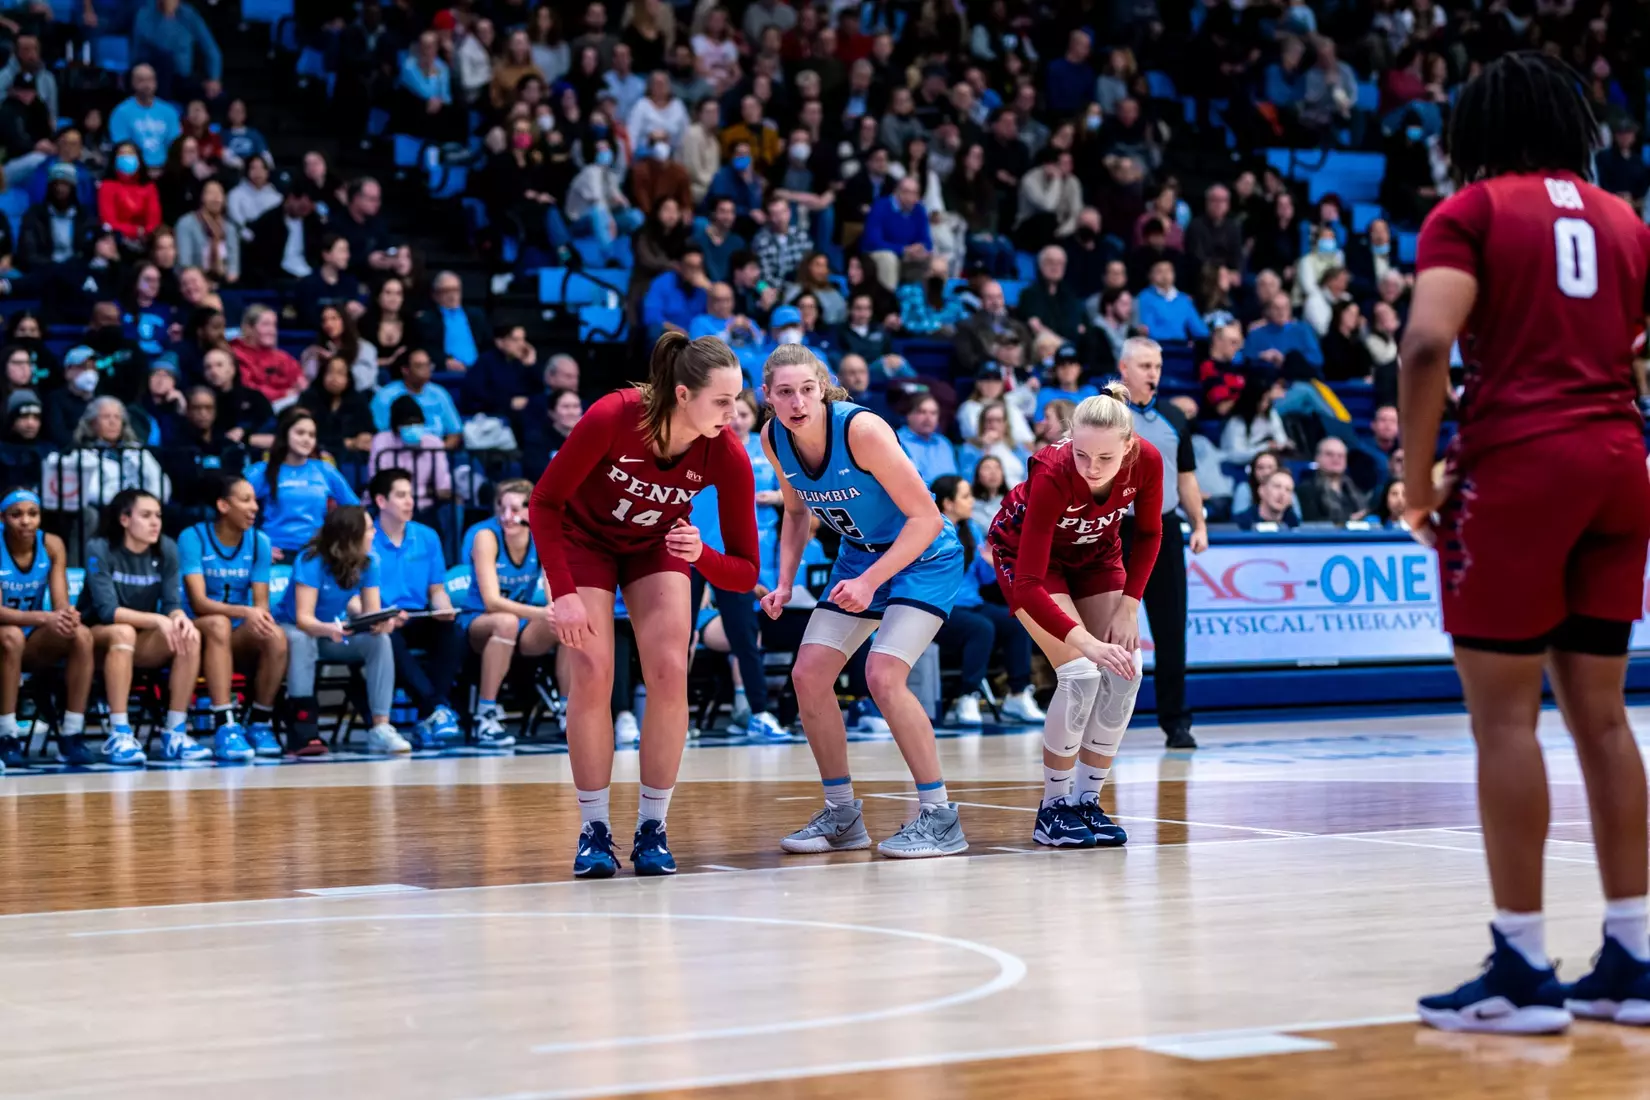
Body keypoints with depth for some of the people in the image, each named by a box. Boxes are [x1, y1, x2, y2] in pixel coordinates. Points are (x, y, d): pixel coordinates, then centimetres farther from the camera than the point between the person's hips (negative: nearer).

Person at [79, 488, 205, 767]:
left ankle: (175, 735, -25)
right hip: (97, 638, -4)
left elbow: (172, 603, -6)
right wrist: (157, 620, -37)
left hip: (143, 642, 4)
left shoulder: (166, 549, -2)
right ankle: (119, 736, -40)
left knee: (189, 636, -24)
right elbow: (107, 610, -24)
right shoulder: (99, 550, -15)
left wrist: (179, 617, -31)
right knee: (123, 632, -38)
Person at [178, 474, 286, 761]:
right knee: (219, 624, -38)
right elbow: (198, 602, -21)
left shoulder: (259, 542, 2)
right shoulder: (193, 538, -11)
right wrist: (244, 612, -38)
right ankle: (224, 727, -43)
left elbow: (261, 603, -3)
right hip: (199, 633, -4)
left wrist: (260, 617, -29)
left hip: (238, 638, 4)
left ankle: (259, 723, -11)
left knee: (276, 638, -28)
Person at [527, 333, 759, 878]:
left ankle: (652, 831, -2)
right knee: (593, 675, -13)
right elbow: (544, 504, -22)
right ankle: (594, 831, 0)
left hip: (656, 546, 2)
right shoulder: (612, 418, -35)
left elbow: (745, 572, -21)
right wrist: (563, 593, -27)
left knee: (670, 672, -14)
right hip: (584, 539, -2)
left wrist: (701, 555, -42)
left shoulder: (727, 457, -28)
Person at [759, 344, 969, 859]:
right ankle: (842, 815, 13)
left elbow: (926, 517, -24)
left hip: (923, 556, -7)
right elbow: (796, 511, 11)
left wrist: (871, 581, -29)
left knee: (883, 676, -23)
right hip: (860, 553, 7)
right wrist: (784, 583, -1)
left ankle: (940, 817, -11)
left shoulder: (861, 430, -29)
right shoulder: (774, 438, -9)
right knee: (808, 676, -2)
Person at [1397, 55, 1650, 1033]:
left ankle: (1525, 969, -3)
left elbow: (1428, 344, -14)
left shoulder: (1472, 210, 1)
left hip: (1516, 461, -6)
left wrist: (1416, 483, -7)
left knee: (1505, 712, -2)